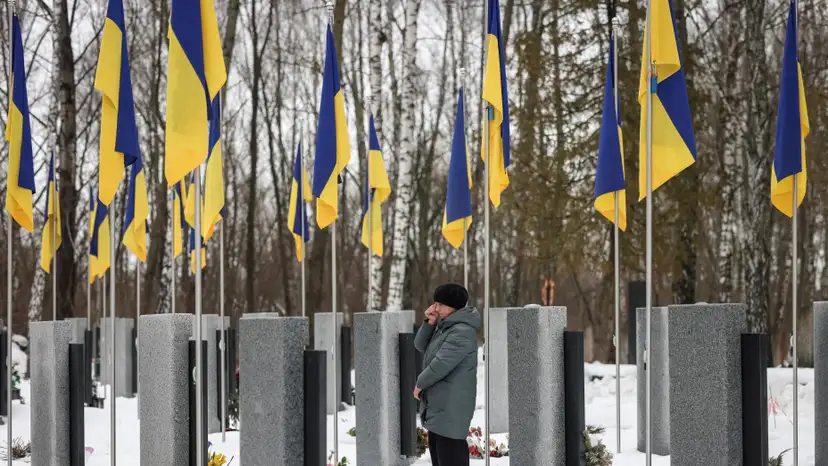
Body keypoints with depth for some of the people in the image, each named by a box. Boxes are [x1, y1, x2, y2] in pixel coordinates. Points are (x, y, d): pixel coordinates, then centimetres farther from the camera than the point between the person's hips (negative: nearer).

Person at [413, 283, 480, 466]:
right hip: (437, 405, 11)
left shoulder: (462, 332, -19)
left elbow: (441, 364, -23)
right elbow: (421, 346, 18)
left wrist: (420, 384, -7)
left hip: (451, 408, -11)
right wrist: (429, 323, 1)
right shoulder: (445, 326, 14)